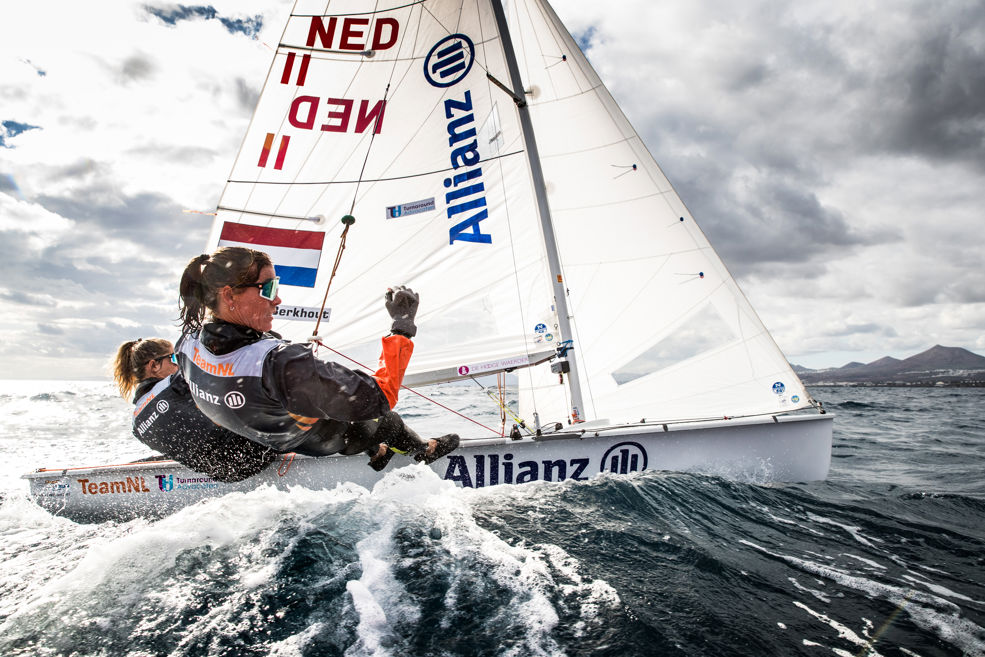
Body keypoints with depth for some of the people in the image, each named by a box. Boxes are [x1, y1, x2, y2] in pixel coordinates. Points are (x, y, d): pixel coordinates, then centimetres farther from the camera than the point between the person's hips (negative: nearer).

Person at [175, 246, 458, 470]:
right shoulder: (281, 364, -48)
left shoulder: (188, 341, -22)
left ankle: (375, 451, 51)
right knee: (388, 421, 24)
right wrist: (403, 327, -34)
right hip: (321, 443, -6)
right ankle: (423, 450, 55)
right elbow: (379, 399, -44)